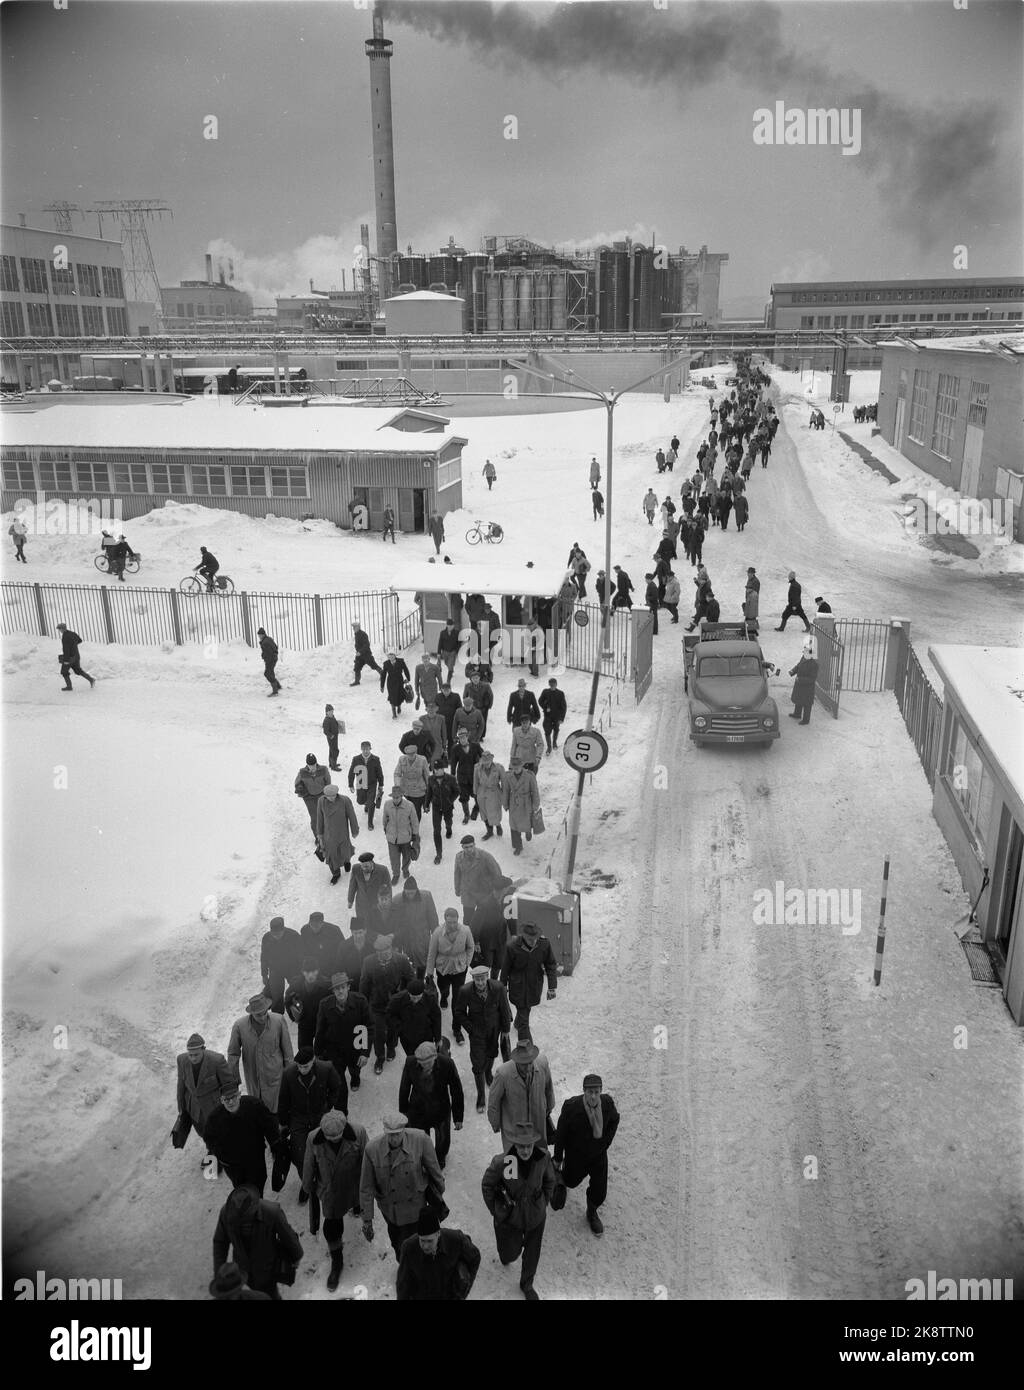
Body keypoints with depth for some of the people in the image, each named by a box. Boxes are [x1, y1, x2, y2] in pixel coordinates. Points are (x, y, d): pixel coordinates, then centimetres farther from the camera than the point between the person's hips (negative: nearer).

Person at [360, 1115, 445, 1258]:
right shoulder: (372, 1149, -26)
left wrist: (439, 1193, 6)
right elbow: (366, 1187, -14)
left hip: (414, 1206, -1)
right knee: (396, 1242, 25)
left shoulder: (421, 1140, -27)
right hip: (389, 1207, 2)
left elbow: (433, 1170, -9)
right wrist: (367, 1219, -10)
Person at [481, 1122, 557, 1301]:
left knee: (532, 1253, 19)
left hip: (535, 1217, 2)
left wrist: (544, 1204, 5)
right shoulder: (501, 1162, -30)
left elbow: (549, 1181, 0)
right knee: (511, 1254, 15)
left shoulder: (543, 1157, -22)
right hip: (509, 1218, -2)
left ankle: (527, 1285, 48)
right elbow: (487, 1186, -11)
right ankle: (506, 1254, 53)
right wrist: (495, 1211, -3)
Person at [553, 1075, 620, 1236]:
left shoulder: (607, 1102, -22)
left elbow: (614, 1120, 3)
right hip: (576, 1155, -2)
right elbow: (560, 1133, -17)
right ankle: (558, 1169, 57)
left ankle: (592, 1213, 41)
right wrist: (558, 1158, -6)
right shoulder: (571, 1107, -32)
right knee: (571, 1182, 23)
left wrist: (606, 1142, 0)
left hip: (598, 1155, 2)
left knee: (599, 1192, 9)